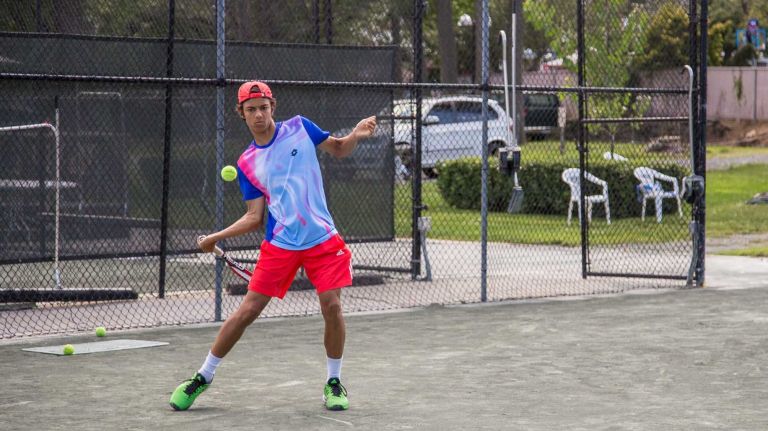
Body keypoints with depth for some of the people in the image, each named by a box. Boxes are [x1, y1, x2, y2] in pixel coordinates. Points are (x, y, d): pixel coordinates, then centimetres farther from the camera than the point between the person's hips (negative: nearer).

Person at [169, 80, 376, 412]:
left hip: (322, 239, 0)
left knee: (332, 306, -11)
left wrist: (356, 135, -7)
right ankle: (203, 377, 13)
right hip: (279, 244, 0)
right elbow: (254, 217, 4)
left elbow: (339, 149, 14)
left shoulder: (299, 128, 2)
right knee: (247, 310, -1)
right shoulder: (247, 163, 3)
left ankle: (334, 382, 10)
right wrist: (216, 237, -5)